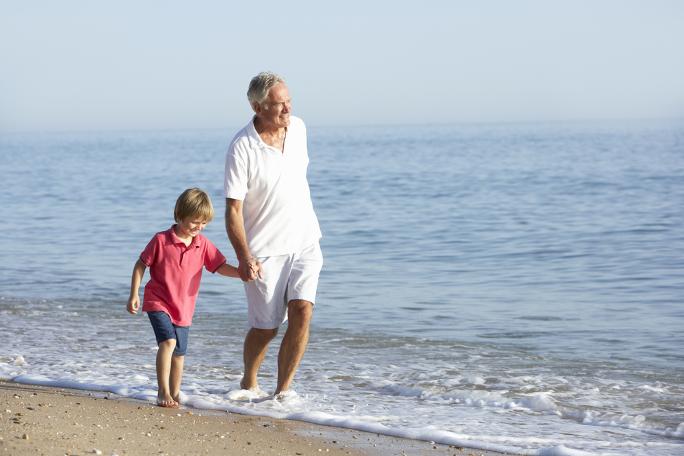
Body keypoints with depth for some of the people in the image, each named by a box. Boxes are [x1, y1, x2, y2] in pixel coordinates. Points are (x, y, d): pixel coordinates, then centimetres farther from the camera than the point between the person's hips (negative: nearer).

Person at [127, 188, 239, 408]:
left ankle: (174, 394, 28)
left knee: (179, 353, 12)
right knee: (168, 342, -24)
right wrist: (134, 295, -7)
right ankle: (163, 392, -20)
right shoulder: (161, 240, -12)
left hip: (183, 307, 5)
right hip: (158, 302, -5)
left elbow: (220, 266, 0)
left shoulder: (203, 245, 0)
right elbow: (140, 265, -4)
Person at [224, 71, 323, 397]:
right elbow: (233, 209, -16)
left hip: (305, 243, 4)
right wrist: (244, 257, -26)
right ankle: (248, 382, 31)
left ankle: (283, 390, -5)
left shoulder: (298, 128, 1)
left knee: (301, 310, -15)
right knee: (265, 327, 3)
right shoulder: (241, 148, -17)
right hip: (264, 249, -4)